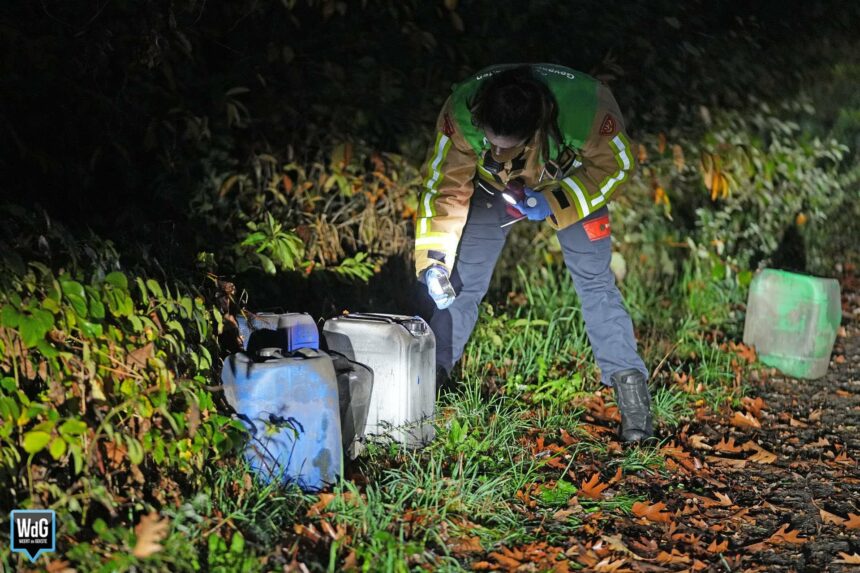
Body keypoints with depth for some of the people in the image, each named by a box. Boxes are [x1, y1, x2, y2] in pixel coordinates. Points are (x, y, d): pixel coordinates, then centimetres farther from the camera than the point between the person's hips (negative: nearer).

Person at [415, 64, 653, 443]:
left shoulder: (585, 107, -42)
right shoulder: (461, 114, -39)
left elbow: (616, 164, -23)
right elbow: (444, 185, -26)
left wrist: (553, 203, -33)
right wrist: (434, 258, -34)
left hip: (573, 183, -1)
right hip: (493, 186, 1)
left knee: (595, 281, -8)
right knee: (462, 280, -2)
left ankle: (631, 388, 1)